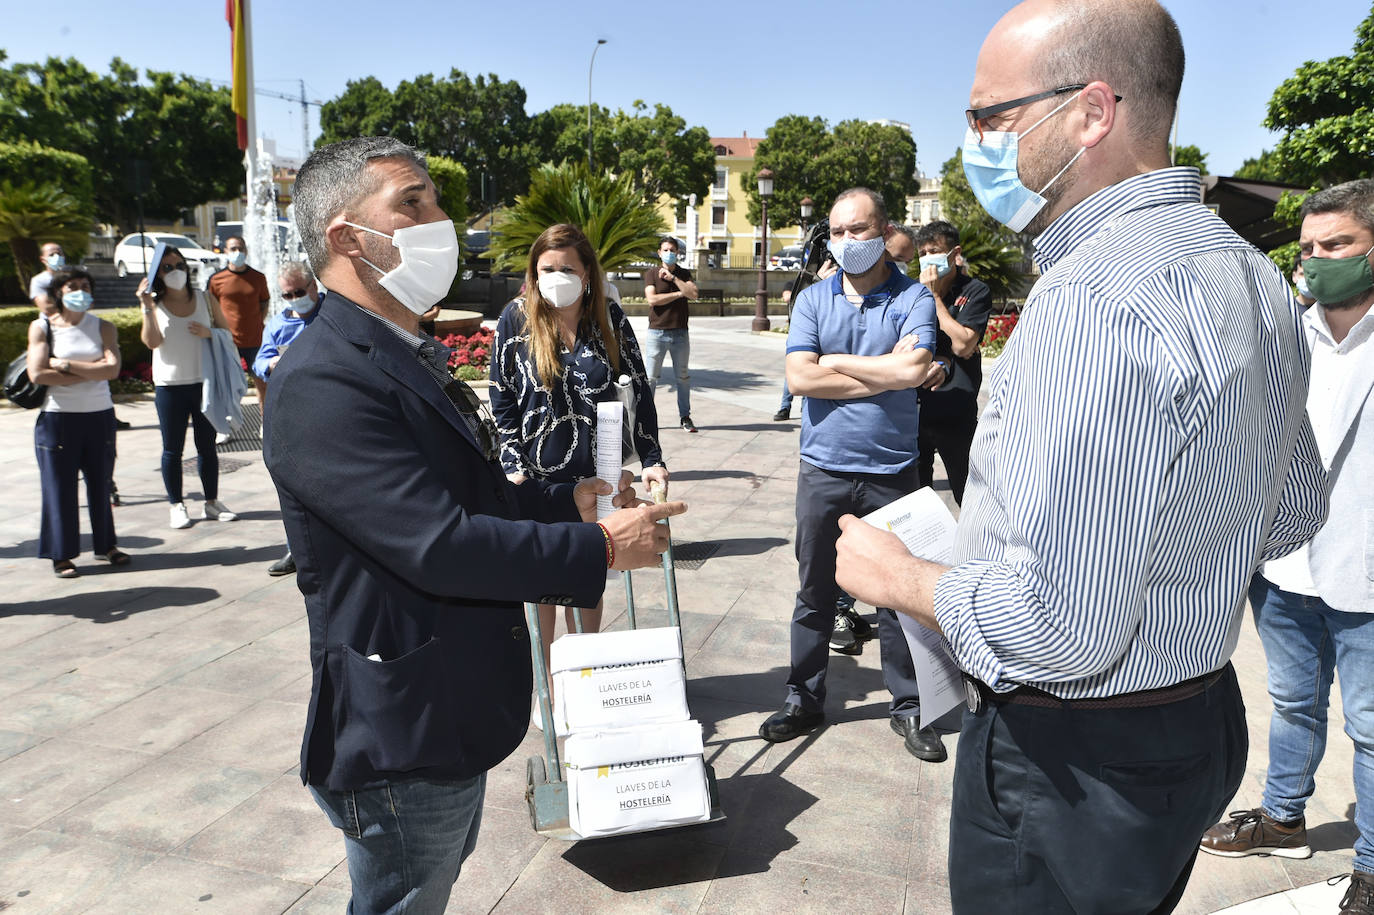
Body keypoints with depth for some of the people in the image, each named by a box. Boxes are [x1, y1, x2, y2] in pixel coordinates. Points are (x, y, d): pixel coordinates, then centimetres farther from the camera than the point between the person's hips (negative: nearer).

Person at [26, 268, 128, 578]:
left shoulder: (103, 327, 4)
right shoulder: (42, 327, -1)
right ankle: (62, 554, 12)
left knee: (100, 482, 11)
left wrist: (67, 365, -14)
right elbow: (37, 374, -13)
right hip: (58, 418, -2)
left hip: (100, 416, 2)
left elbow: (112, 369, -11)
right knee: (60, 485, 3)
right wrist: (91, 372, -12)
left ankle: (105, 544, 25)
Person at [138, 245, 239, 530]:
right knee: (172, 449, 5)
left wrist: (208, 333, -11)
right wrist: (146, 306, -19)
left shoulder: (206, 300, 6)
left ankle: (212, 502, 18)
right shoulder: (155, 305, 1)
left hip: (205, 383, 1)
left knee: (207, 445, 9)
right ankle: (176, 505, 13)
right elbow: (151, 341, -12)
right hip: (169, 386, -1)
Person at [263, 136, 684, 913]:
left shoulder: (410, 356, 9)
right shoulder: (321, 381, -25)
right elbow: (439, 545, -31)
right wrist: (601, 548, -22)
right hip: (401, 737, -9)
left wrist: (572, 500, 4)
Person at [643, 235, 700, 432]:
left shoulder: (684, 274, 10)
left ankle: (685, 416, 17)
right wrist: (679, 293, -8)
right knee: (651, 377, -1)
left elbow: (693, 294, -8)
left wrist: (672, 277, -12)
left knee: (683, 376, 8)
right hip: (657, 333, -2)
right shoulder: (651, 274, 3)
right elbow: (652, 299, -12)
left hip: (680, 334, 2)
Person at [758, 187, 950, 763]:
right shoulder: (812, 299, 5)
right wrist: (884, 375, -10)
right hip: (823, 469, 2)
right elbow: (799, 377, -9)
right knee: (814, 592, 11)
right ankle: (804, 700, 26)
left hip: (891, 471, -2)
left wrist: (836, 362, -9)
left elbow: (914, 367, -19)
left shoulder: (913, 298, -1)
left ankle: (908, 707, 25)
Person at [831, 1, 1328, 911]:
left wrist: (897, 576, -16)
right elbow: (1295, 512, 14)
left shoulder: (1094, 299, -29)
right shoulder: (1254, 275, 4)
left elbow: (1057, 628, -32)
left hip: (1074, 762, -9)